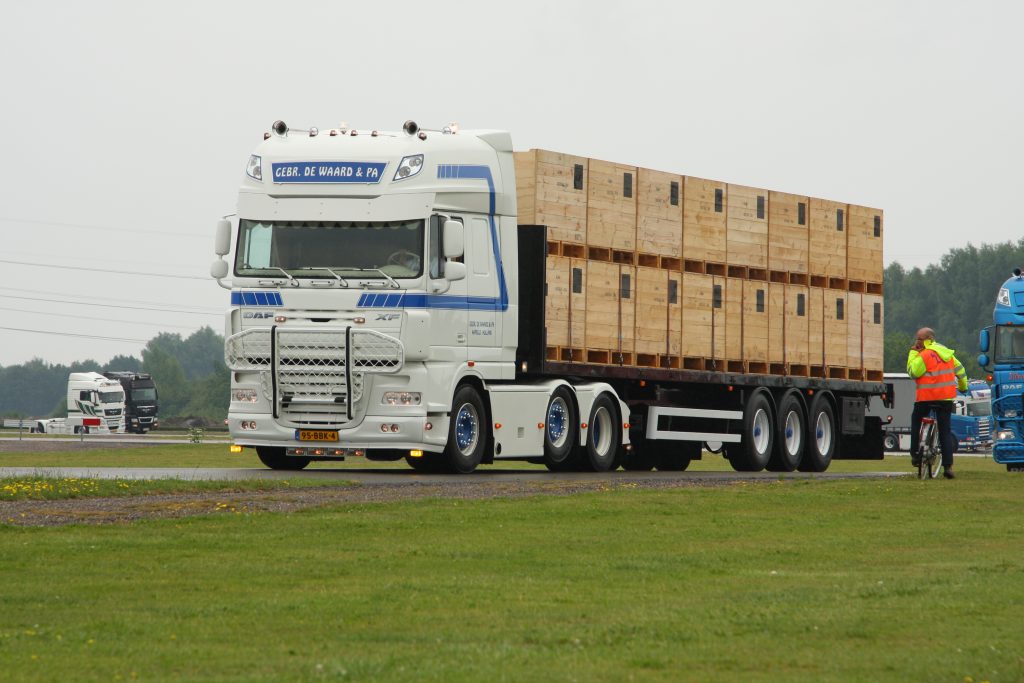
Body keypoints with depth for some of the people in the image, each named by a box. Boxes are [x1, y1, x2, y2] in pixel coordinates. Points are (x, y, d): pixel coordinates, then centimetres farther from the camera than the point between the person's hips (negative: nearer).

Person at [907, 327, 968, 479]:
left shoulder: (925, 355, -12)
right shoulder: (947, 353, 11)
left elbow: (913, 372, -9)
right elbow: (960, 370, 18)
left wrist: (913, 353, -2)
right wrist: (963, 386, 34)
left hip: (926, 397, -6)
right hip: (947, 397, 6)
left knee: (916, 421, 20)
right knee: (945, 431, 5)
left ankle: (915, 453, 14)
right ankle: (948, 466, -3)